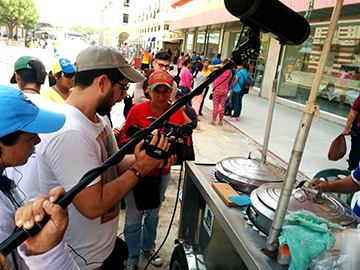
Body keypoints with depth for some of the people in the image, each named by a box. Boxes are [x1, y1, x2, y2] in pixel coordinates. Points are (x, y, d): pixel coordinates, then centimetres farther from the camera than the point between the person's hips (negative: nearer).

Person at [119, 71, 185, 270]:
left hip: (162, 174, 3)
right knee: (134, 217, 10)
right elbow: (124, 140, -9)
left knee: (153, 214, 23)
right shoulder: (137, 110, -13)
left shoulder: (177, 113, -5)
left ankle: (148, 246, 49)